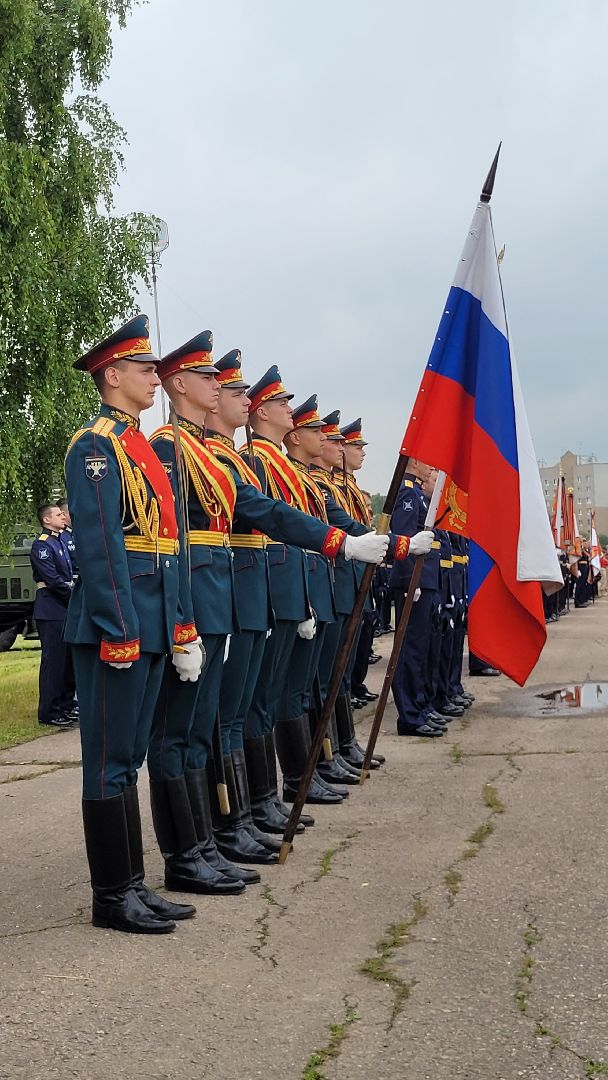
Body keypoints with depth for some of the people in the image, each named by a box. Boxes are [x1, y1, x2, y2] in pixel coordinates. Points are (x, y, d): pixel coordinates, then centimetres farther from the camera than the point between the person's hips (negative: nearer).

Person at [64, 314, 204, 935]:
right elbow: (100, 546, -17)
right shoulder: (95, 446, -9)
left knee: (129, 758, 13)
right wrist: (118, 633, -20)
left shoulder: (142, 447, 19)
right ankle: (113, 897, 10)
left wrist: (182, 627, 14)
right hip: (115, 628, -9)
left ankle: (132, 886, 22)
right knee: (110, 762, 0)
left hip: (151, 626, 9)